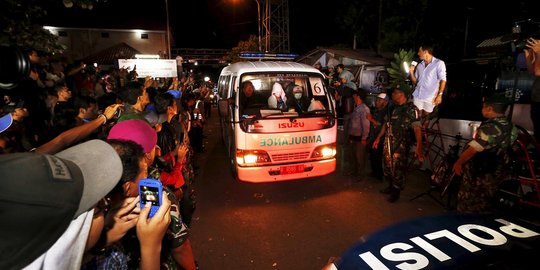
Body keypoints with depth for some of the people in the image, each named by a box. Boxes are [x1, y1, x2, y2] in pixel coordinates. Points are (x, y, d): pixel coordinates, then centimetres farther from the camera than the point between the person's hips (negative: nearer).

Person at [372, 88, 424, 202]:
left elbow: (417, 128, -20)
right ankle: (391, 186, 34)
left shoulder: (411, 109, -10)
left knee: (398, 168, 0)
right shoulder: (393, 108, 13)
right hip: (388, 143, 7)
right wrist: (378, 138, 21)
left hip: (401, 145, -7)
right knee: (387, 166, 15)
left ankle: (396, 191, 18)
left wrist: (419, 147, -30)